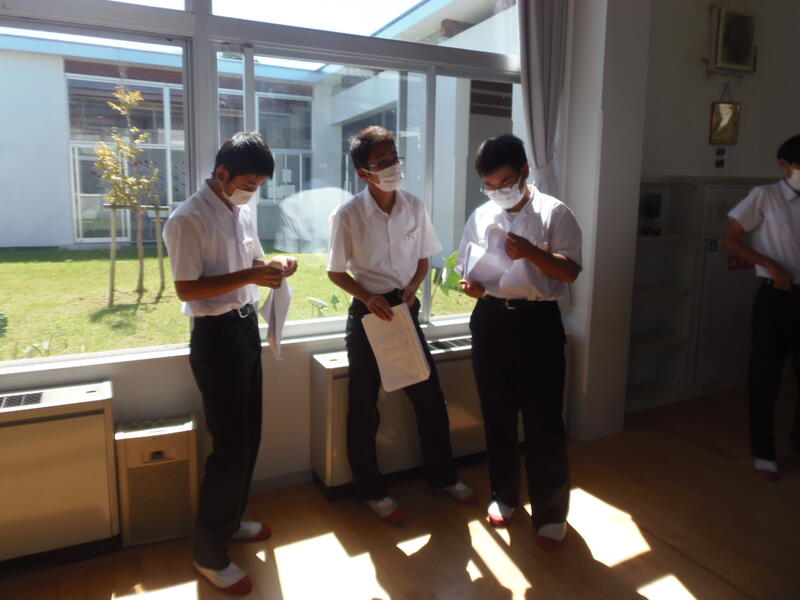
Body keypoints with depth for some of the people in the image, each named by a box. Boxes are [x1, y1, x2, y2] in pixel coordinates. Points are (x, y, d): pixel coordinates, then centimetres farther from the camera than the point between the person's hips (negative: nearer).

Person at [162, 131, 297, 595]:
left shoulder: (244, 212, 8)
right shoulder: (189, 219, -16)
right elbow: (187, 289, -20)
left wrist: (273, 264, -2)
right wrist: (249, 276, -25)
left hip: (247, 327, 8)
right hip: (216, 335, -8)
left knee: (249, 435, 16)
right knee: (230, 443, -3)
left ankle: (230, 521, 36)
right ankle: (210, 554, 14)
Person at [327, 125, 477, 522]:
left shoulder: (414, 207, 0)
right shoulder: (347, 215, -11)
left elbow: (423, 259, 9)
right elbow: (336, 272, -4)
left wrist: (411, 288, -10)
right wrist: (367, 297, -19)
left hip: (405, 308, 4)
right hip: (368, 311, -3)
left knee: (429, 395, 11)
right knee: (364, 406, 7)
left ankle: (442, 475, 33)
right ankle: (371, 491, 26)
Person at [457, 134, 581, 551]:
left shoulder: (554, 213, -3)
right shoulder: (480, 217, 10)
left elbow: (570, 271, -9)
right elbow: (465, 269, 13)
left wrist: (531, 251, -25)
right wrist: (470, 285, -10)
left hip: (538, 321, -4)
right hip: (491, 320, 4)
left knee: (544, 422, 1)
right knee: (497, 416, 13)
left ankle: (551, 512, 18)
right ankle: (504, 495, 32)